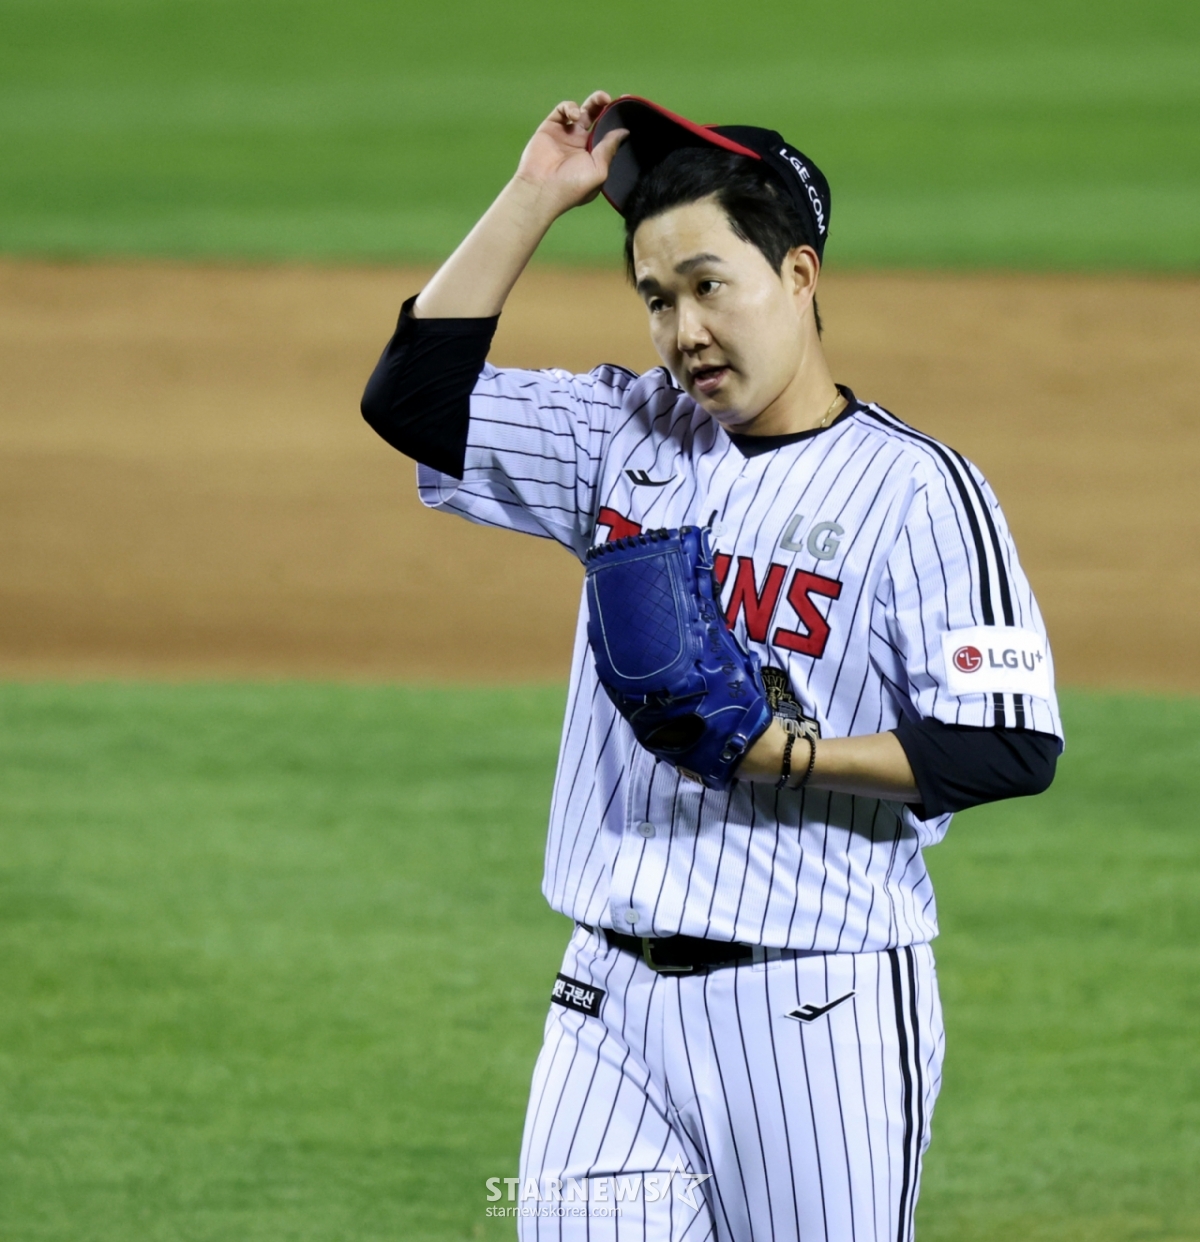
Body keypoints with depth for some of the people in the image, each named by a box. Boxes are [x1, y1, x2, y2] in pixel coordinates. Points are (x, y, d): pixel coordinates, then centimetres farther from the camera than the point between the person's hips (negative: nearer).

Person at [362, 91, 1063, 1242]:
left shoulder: (917, 489, -6)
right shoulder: (630, 437, 11)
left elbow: (1012, 749, -11)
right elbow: (413, 394, 6)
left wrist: (783, 752, -20)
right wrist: (535, 196, 3)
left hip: (816, 1014, -5)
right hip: (611, 1004, 5)